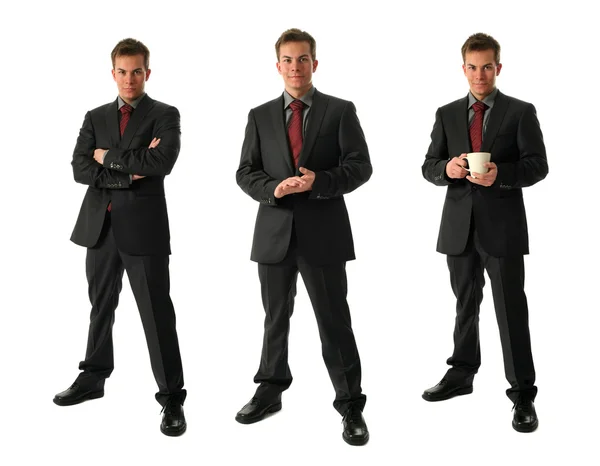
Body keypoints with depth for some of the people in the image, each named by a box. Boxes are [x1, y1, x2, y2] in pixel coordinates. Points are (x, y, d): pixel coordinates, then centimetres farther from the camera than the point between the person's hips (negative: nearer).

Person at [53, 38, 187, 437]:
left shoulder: (165, 115, 0)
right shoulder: (96, 117, 12)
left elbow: (162, 162, -18)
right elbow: (80, 168, 0)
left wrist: (109, 157, -8)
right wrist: (127, 174, -12)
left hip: (144, 226, -5)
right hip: (99, 225, 5)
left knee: (156, 313, -3)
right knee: (101, 306, 17)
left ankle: (172, 397, 5)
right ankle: (94, 378, 33)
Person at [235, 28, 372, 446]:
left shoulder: (340, 111, 2)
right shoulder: (260, 116, 9)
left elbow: (360, 166, -4)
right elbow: (246, 173, 6)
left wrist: (319, 182, -19)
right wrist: (273, 188, -14)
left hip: (323, 233, -3)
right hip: (274, 233, 3)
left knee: (335, 320, 2)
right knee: (276, 318, 15)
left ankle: (351, 404, 13)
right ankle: (270, 391, 31)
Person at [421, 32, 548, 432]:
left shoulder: (521, 112, 1)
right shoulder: (447, 114, 10)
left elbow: (538, 165, -5)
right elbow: (429, 167, 8)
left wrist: (500, 173, -22)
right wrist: (447, 168, -15)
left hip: (502, 227, -3)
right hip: (459, 226, 4)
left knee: (511, 309, -2)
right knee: (465, 304, 16)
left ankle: (523, 393, 6)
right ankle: (462, 374, 31)